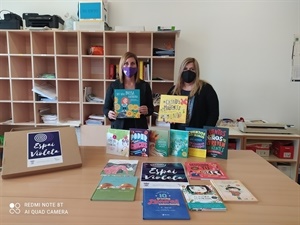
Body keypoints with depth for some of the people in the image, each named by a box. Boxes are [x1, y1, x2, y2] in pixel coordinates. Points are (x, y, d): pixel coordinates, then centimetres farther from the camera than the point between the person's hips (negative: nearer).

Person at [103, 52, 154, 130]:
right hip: (118, 127, 0)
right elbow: (106, 108, 5)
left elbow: (151, 108, 5)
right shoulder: (113, 86, 1)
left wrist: (146, 111, -16)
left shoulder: (144, 86, 1)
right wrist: (109, 114, -16)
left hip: (139, 127, 0)